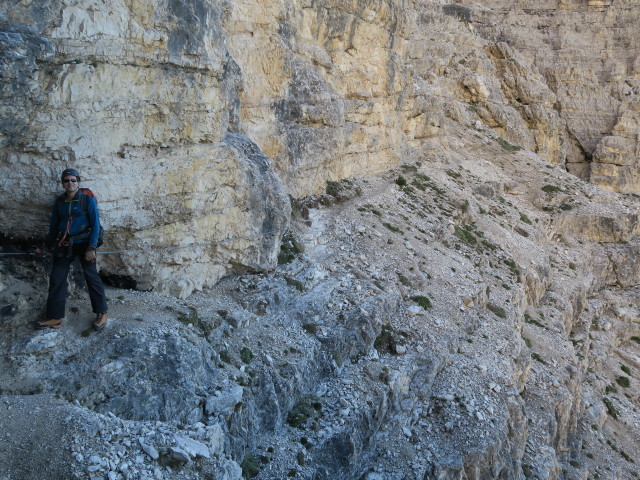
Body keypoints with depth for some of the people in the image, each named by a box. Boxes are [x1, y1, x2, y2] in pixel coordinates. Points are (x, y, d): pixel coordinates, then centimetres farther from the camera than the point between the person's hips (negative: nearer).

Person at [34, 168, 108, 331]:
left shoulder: (87, 200, -6)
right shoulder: (59, 202, 8)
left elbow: (95, 225, -9)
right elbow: (53, 225, 15)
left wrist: (91, 248, -15)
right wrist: (50, 245, 14)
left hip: (83, 243, -5)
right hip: (63, 245, 5)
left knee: (92, 278, -2)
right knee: (56, 279, 4)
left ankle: (101, 313, 10)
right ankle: (54, 318, 12)